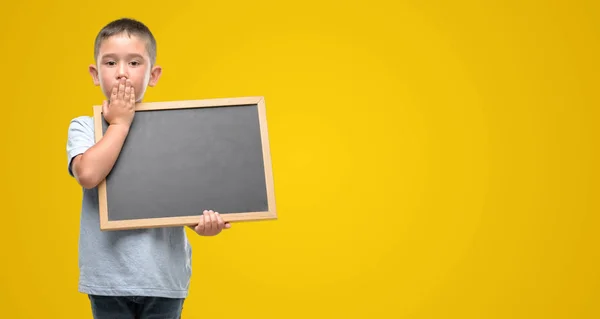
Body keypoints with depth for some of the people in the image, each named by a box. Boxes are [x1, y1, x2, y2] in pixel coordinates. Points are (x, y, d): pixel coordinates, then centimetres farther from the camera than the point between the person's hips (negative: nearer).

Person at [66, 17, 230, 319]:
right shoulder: (84, 127, 0)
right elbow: (88, 174, -21)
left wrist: (202, 221, -20)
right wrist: (120, 122, -11)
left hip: (164, 274, 1)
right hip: (108, 276, -1)